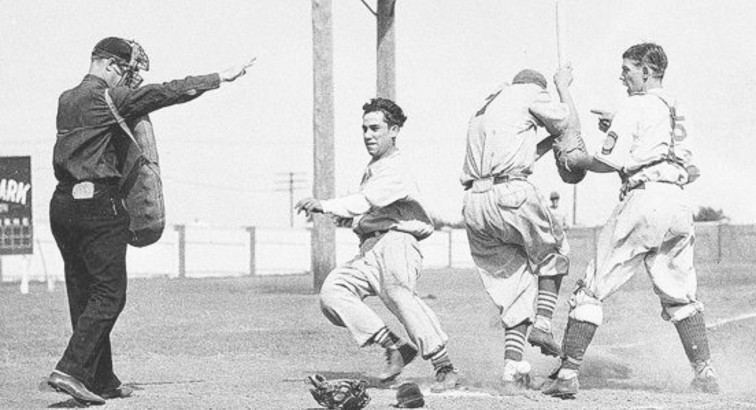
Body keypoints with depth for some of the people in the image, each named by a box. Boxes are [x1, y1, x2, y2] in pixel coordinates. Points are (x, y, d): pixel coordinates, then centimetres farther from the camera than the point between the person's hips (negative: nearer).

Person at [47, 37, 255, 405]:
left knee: (83, 293, 10)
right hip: (98, 202, -8)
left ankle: (102, 381, 14)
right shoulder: (108, 96, -7)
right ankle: (72, 370, -15)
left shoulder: (67, 99, 16)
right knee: (108, 294, -5)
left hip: (63, 201, 8)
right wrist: (221, 78, -5)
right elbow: (166, 93, -9)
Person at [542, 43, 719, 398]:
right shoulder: (675, 110, 22)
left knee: (593, 289, -3)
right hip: (679, 204, 7)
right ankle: (704, 374, 10)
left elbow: (612, 161, -10)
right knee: (679, 296, 17)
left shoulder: (635, 107, -1)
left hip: (644, 197, -7)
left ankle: (568, 374, -6)